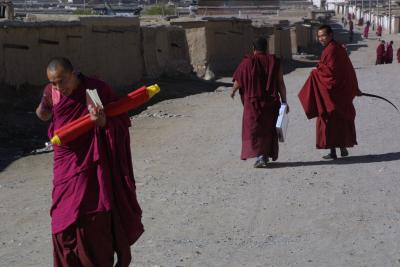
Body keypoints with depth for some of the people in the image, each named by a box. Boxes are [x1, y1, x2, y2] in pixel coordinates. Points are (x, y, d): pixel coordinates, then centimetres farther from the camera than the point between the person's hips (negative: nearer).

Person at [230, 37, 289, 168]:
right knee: (268, 129, 16)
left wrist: (233, 91, 19)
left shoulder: (248, 62, -7)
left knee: (254, 129, 1)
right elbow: (281, 84, -2)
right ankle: (266, 156, 23)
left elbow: (238, 81, -2)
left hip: (253, 102, -3)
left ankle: (259, 156, -14)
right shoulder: (274, 61, -1)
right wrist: (284, 101, 5)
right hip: (271, 102, 3)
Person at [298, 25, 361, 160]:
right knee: (342, 120, 15)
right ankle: (343, 148, 24)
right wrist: (355, 88, 24)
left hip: (331, 92, -10)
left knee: (330, 121, -3)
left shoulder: (331, 50, -17)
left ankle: (333, 152, -1)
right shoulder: (338, 48, 13)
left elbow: (330, 70, -23)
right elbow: (349, 70, 18)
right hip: (343, 91, 10)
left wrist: (315, 72, -7)